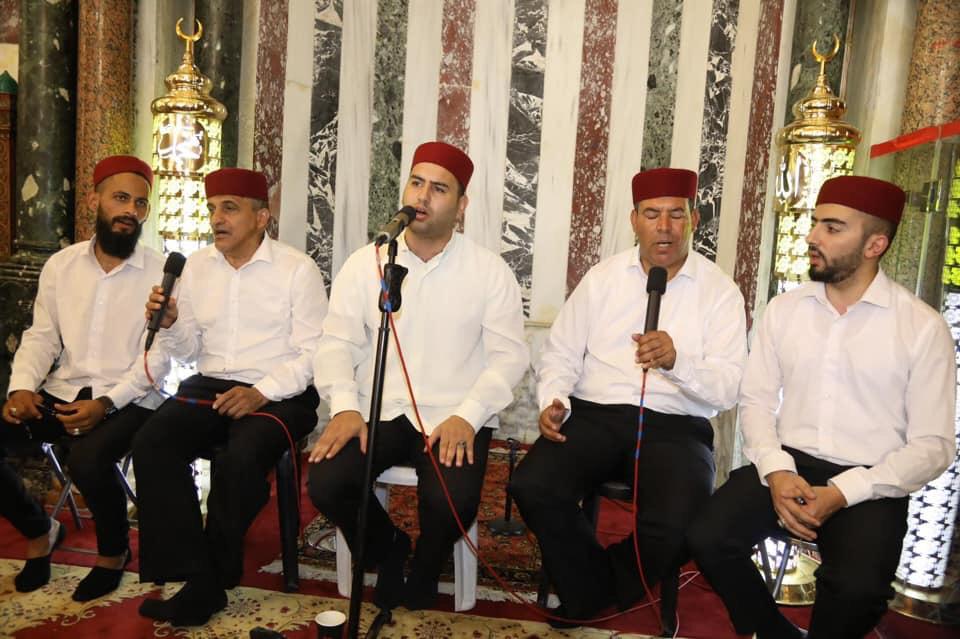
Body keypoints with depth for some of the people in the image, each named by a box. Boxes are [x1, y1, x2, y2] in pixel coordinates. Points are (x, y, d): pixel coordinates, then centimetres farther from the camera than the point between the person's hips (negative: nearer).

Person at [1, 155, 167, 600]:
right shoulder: (60, 264, 8)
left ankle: (114, 551, 0)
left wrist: (105, 403, -21)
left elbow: (157, 358, -10)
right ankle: (38, 530, 13)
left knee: (87, 459, -33)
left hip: (128, 401, -5)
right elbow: (41, 336, 10)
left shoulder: (160, 272, -6)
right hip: (61, 393, 5)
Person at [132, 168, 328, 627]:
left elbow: (310, 354, -7)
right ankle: (197, 576, -17)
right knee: (151, 443, -22)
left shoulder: (297, 269, -3)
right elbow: (188, 351, 16)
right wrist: (169, 324, -5)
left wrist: (262, 392, -21)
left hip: (279, 394, -4)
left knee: (239, 457, -32)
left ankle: (212, 579, -8)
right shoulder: (196, 266, 12)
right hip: (210, 385, 5)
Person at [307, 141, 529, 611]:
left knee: (453, 500, -28)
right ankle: (386, 551, 13)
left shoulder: (490, 270, 1)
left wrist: (466, 416, -17)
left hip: (454, 417, -2)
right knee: (325, 483, -21)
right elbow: (338, 344, 3)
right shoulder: (365, 263, 6)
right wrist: (345, 407, -15)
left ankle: (423, 568, 11)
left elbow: (508, 355, -2)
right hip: (378, 412, 2)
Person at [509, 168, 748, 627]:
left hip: (674, 427, -1)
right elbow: (561, 352, 9)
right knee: (532, 487, -25)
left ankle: (595, 599, 4)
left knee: (678, 522, -29)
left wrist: (677, 361, -26)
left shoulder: (720, 291, 3)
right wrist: (553, 399, -11)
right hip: (593, 415, 2)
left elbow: (728, 387, -6)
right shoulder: (602, 278, 10)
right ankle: (590, 592, 4)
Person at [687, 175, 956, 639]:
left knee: (857, 587, -30)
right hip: (788, 465, 3)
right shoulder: (783, 310, 6)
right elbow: (756, 401, 5)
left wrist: (843, 493, -18)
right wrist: (776, 471, -14)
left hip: (868, 483, -3)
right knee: (708, 539, -21)